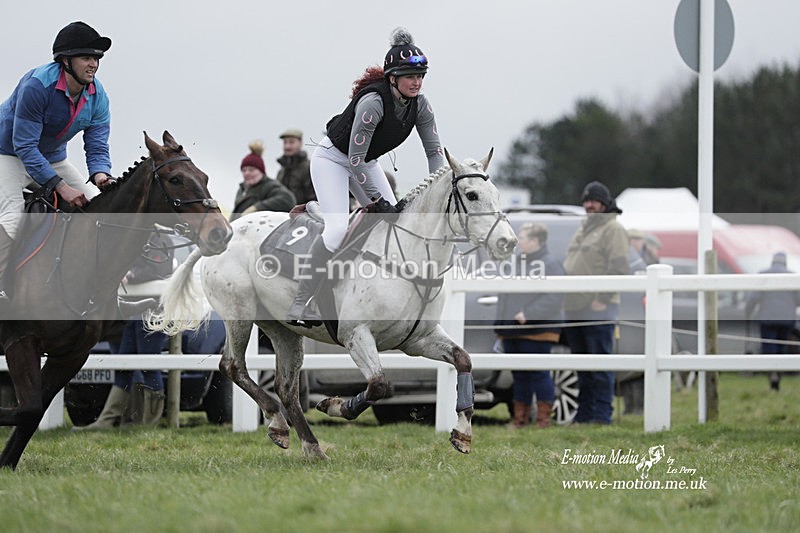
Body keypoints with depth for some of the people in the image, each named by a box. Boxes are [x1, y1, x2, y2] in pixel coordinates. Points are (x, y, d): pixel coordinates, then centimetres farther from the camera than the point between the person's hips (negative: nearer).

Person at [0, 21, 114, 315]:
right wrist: (60, 186, -37)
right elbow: (25, 145, -31)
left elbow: (97, 147, -8)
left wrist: (101, 175, -33)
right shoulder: (37, 84, -31)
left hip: (53, 158, 7)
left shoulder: (97, 95, -12)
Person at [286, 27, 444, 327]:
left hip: (365, 161, 8)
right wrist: (378, 200, -31)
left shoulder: (419, 106, -13)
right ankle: (300, 306, -20)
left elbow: (434, 151, -4)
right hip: (333, 158, -8)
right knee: (337, 229, -23)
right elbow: (354, 158, -32)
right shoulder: (373, 102, -34)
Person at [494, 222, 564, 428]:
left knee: (539, 374, -5)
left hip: (537, 332, -8)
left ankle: (544, 418, 0)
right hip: (511, 332, 8)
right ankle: (520, 417, 17)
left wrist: (528, 314, -23)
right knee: (519, 375, 11)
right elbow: (503, 293, 23)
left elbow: (554, 297, -18)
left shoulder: (550, 265, -7)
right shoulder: (514, 263, 18)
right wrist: (500, 324, 12)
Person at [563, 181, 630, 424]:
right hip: (574, 309, 9)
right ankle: (584, 412, 16)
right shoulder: (583, 229, 23)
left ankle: (602, 413, -8)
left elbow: (618, 267, -14)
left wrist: (602, 299, -18)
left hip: (598, 310, -9)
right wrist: (565, 297, 16)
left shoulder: (613, 229, -5)